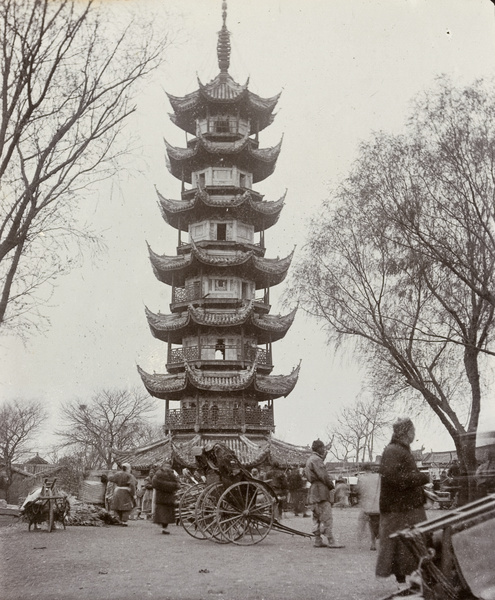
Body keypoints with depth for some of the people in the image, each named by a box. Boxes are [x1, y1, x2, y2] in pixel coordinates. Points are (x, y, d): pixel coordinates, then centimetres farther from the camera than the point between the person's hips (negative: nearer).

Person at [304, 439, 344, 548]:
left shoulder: (310, 460, 20)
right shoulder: (316, 459, -14)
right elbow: (323, 475, -19)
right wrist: (331, 485, -1)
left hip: (313, 491, 11)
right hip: (320, 491, -11)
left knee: (317, 518, 12)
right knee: (327, 518, -9)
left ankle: (318, 541, 14)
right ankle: (331, 541, -8)